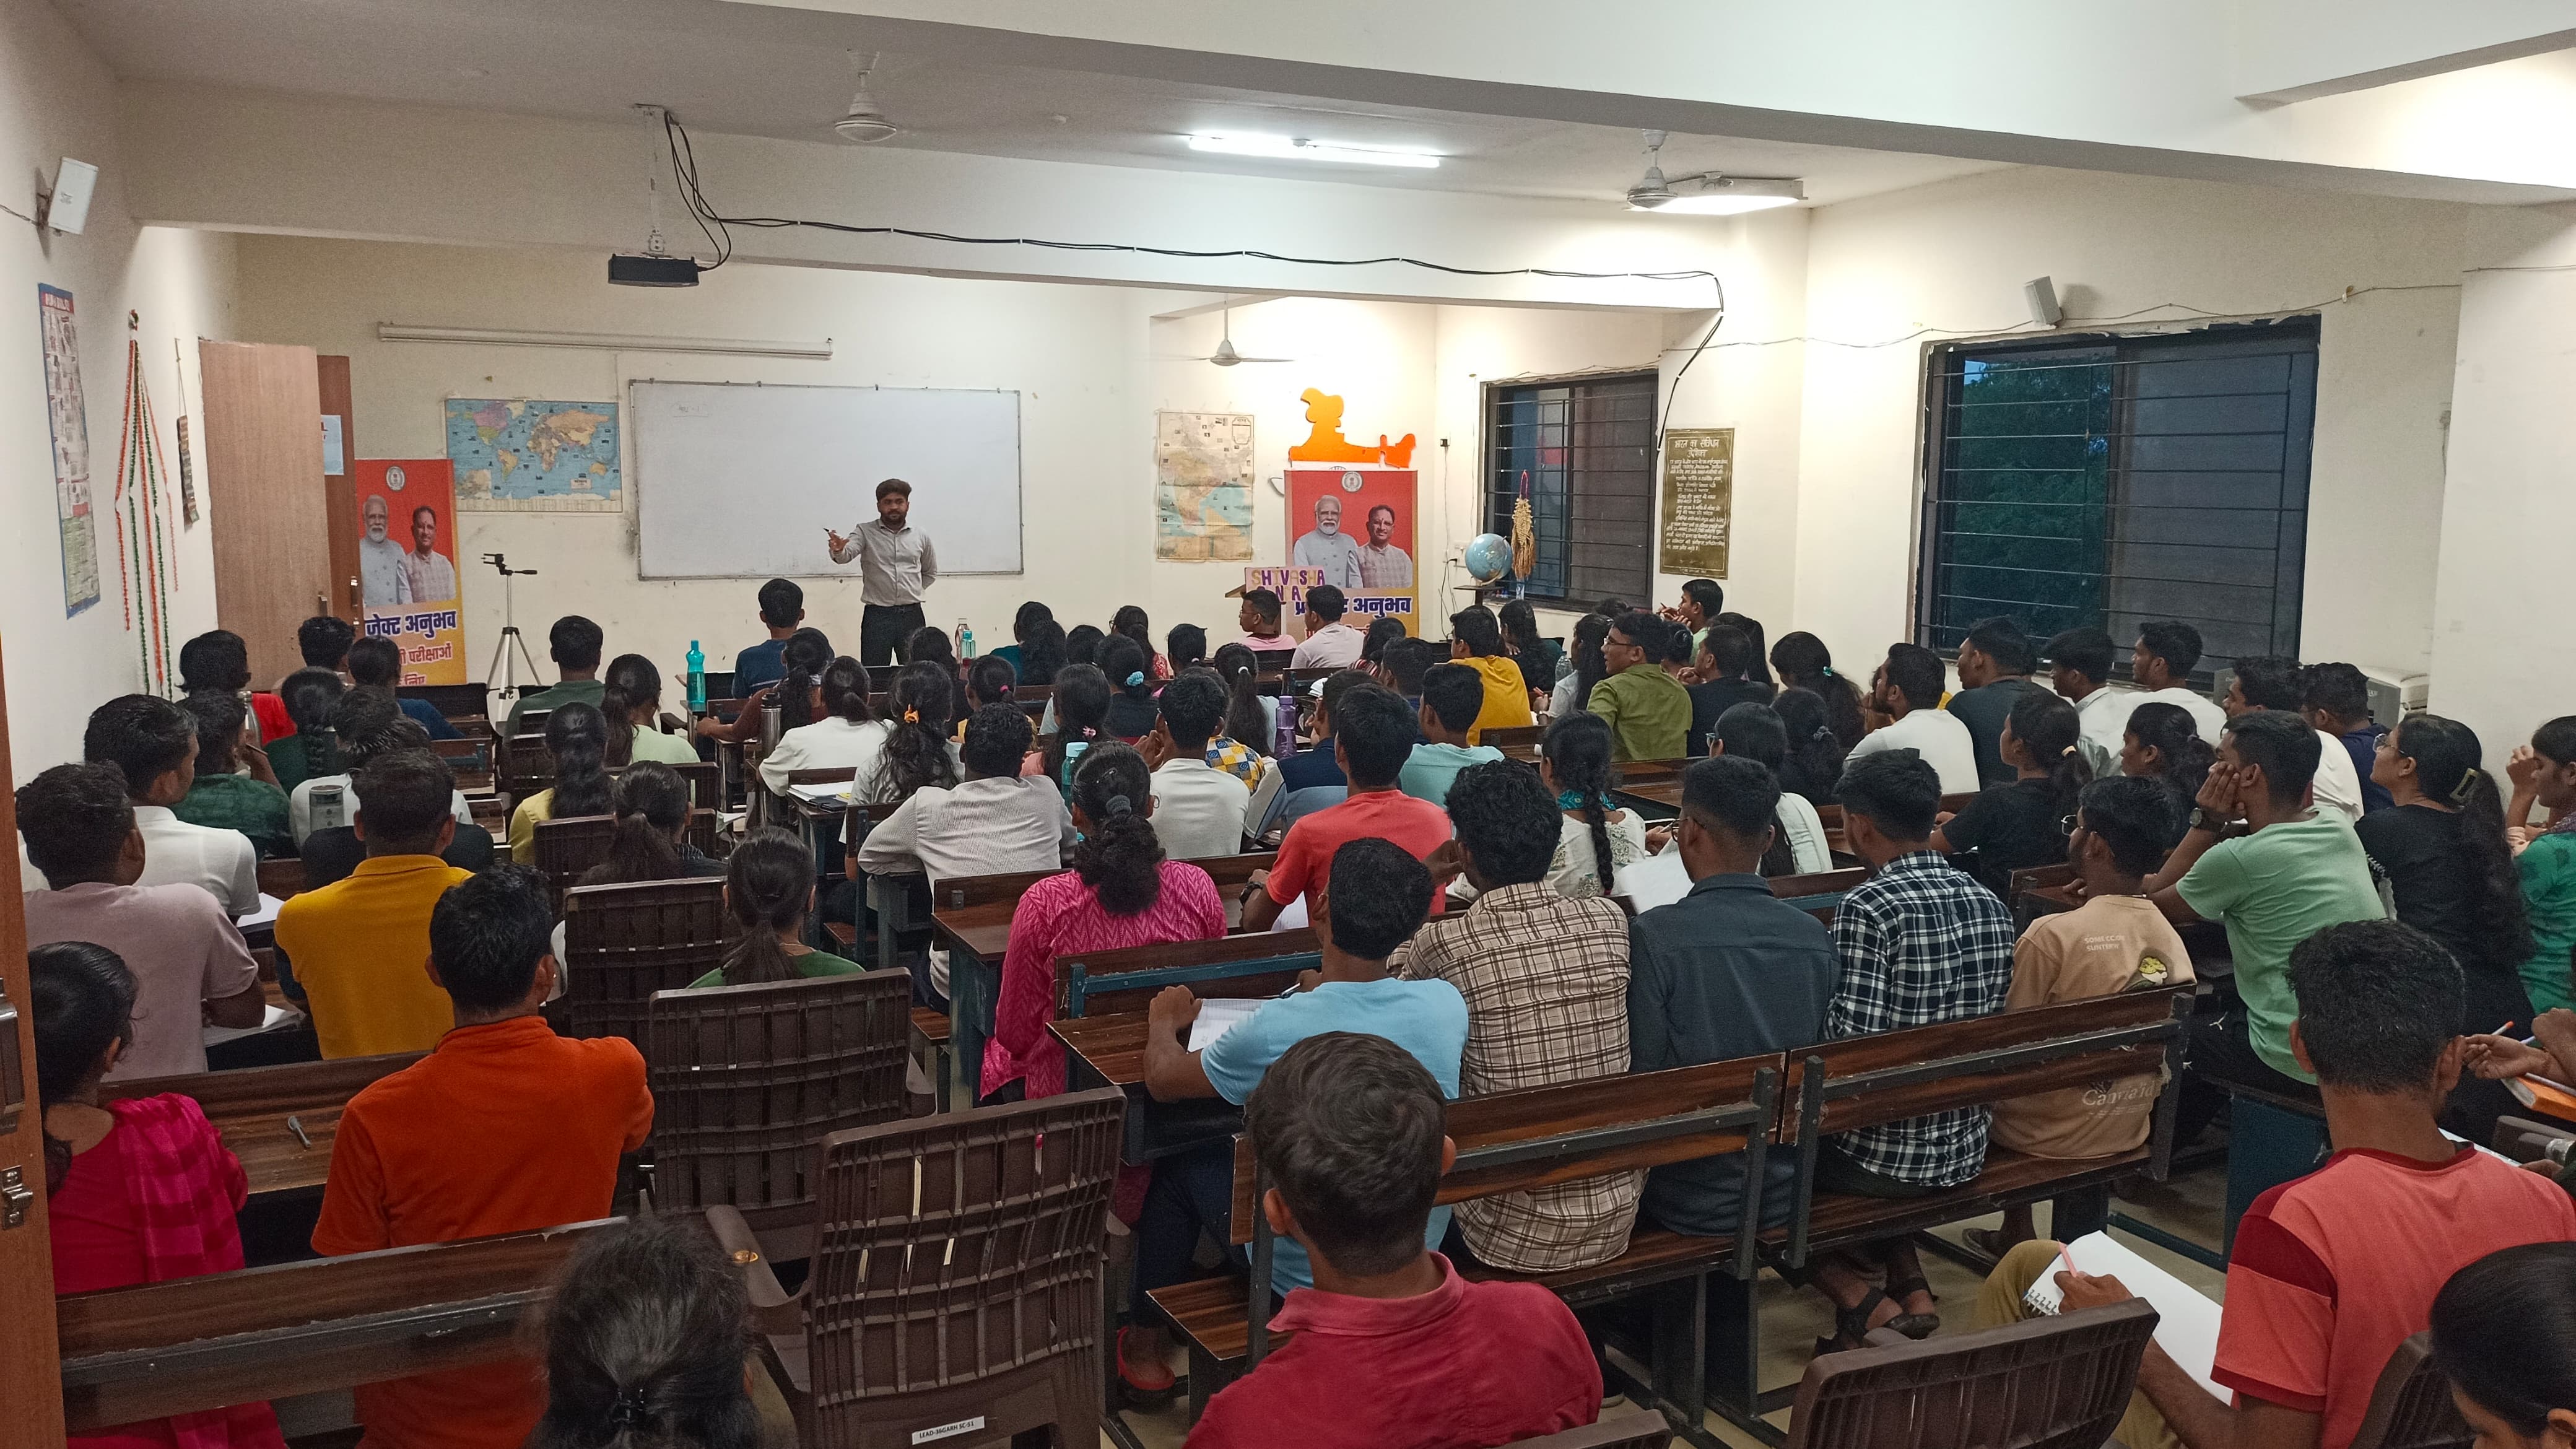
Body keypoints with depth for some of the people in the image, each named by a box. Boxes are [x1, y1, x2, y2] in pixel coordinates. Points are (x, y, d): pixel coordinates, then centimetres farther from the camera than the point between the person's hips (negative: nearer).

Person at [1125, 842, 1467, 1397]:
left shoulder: (1275, 1030, -28)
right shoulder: (1447, 1004, -16)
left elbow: (1163, 1080, -8)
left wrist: (1164, 1023, 13)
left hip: (1304, 1275, -5)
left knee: (1180, 1165, 21)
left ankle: (1144, 1341, 38)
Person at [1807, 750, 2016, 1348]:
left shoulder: (1868, 907, -22)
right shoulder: (1989, 904, 0)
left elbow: (1853, 1046, -24)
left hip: (1885, 1154, -7)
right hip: (1965, 1150, 7)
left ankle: (1856, 1295, 8)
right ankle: (1911, 1289, 24)